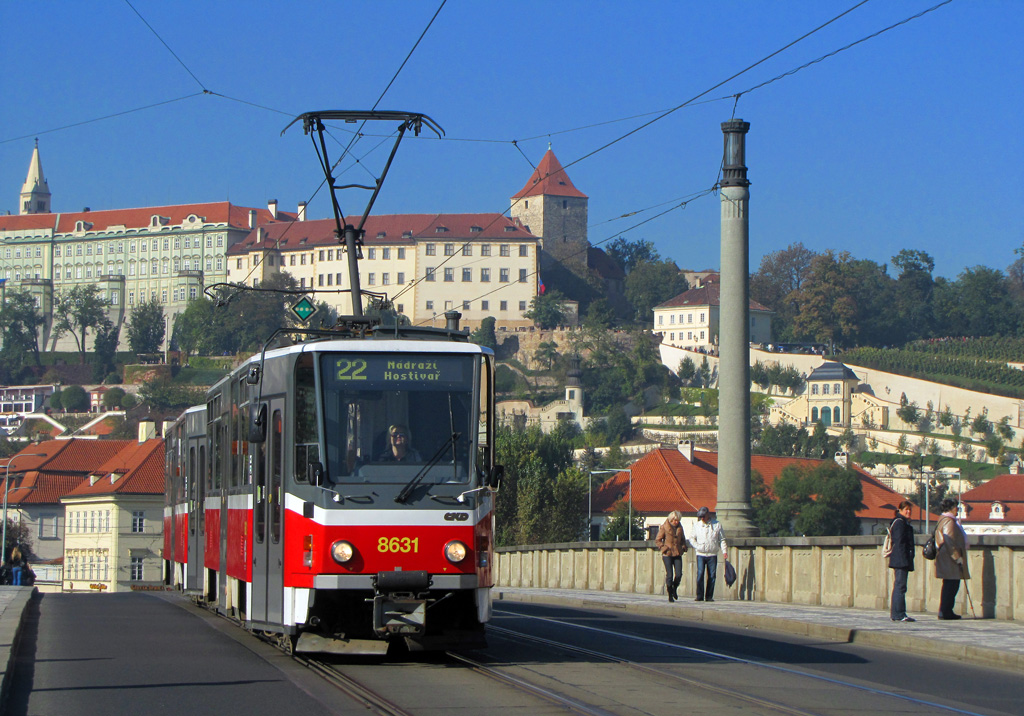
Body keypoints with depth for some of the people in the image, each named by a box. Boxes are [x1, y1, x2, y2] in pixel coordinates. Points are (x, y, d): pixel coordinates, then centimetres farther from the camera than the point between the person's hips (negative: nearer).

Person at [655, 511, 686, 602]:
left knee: (679, 574, -6)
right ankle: (670, 595, 4)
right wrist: (664, 548, -12)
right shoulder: (664, 527, -3)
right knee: (669, 575, -7)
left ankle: (674, 589, 21)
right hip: (667, 554, -4)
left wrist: (683, 547, 7)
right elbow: (657, 540, 1)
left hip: (677, 554, 4)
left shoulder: (679, 527, 10)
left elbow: (683, 539, 25)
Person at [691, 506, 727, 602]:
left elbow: (722, 539, 11)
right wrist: (696, 546, 0)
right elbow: (693, 538, 19)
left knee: (712, 576, -1)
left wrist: (724, 551, 2)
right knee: (700, 574, -11)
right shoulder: (697, 526, 9)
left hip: (712, 555, 0)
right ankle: (700, 596, -6)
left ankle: (709, 596, 6)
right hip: (700, 554, 0)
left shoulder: (717, 525, 6)